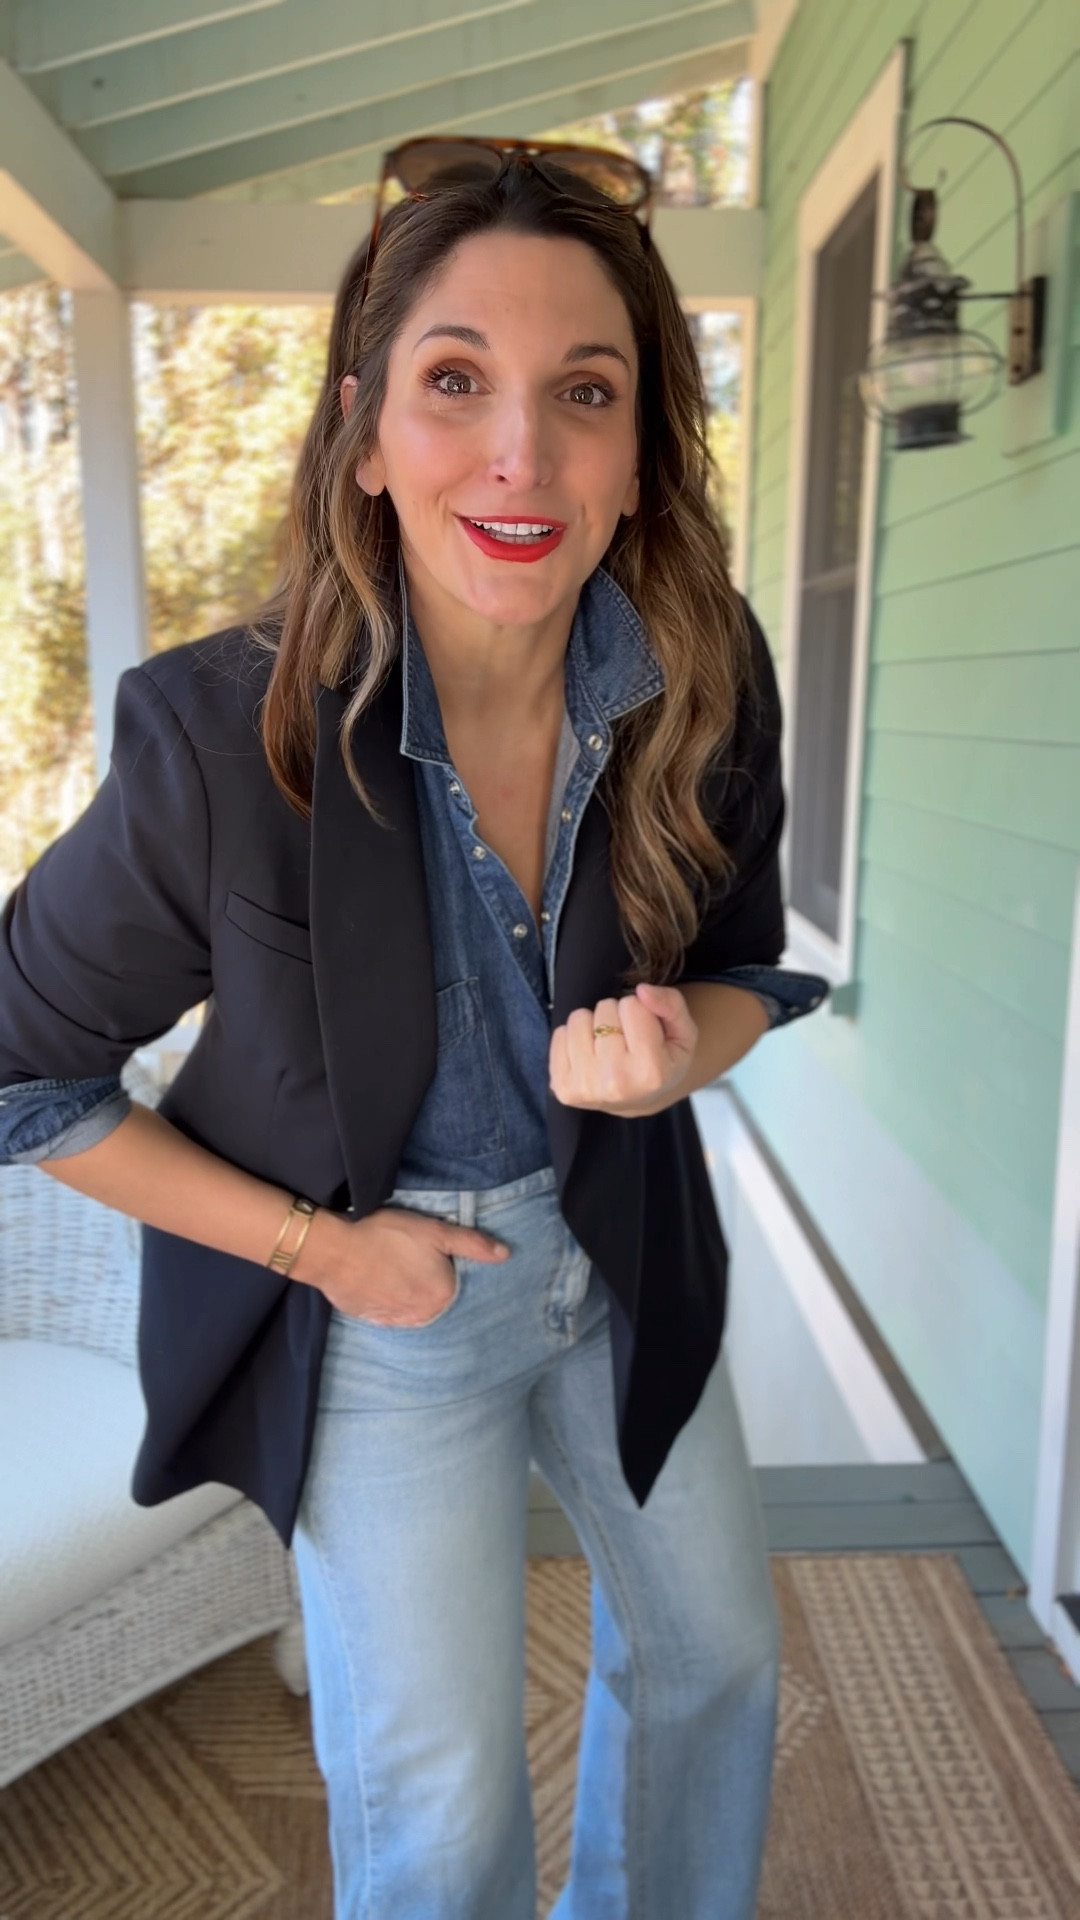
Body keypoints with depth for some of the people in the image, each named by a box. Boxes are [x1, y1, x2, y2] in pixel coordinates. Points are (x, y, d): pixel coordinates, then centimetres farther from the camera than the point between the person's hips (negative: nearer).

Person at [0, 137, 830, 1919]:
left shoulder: (706, 687, -16)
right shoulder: (224, 736, -27)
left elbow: (748, 970, 0)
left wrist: (674, 1049, -24)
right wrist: (315, 1242, -14)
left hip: (620, 1245, 5)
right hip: (377, 1298, -4)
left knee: (715, 1657, 24)